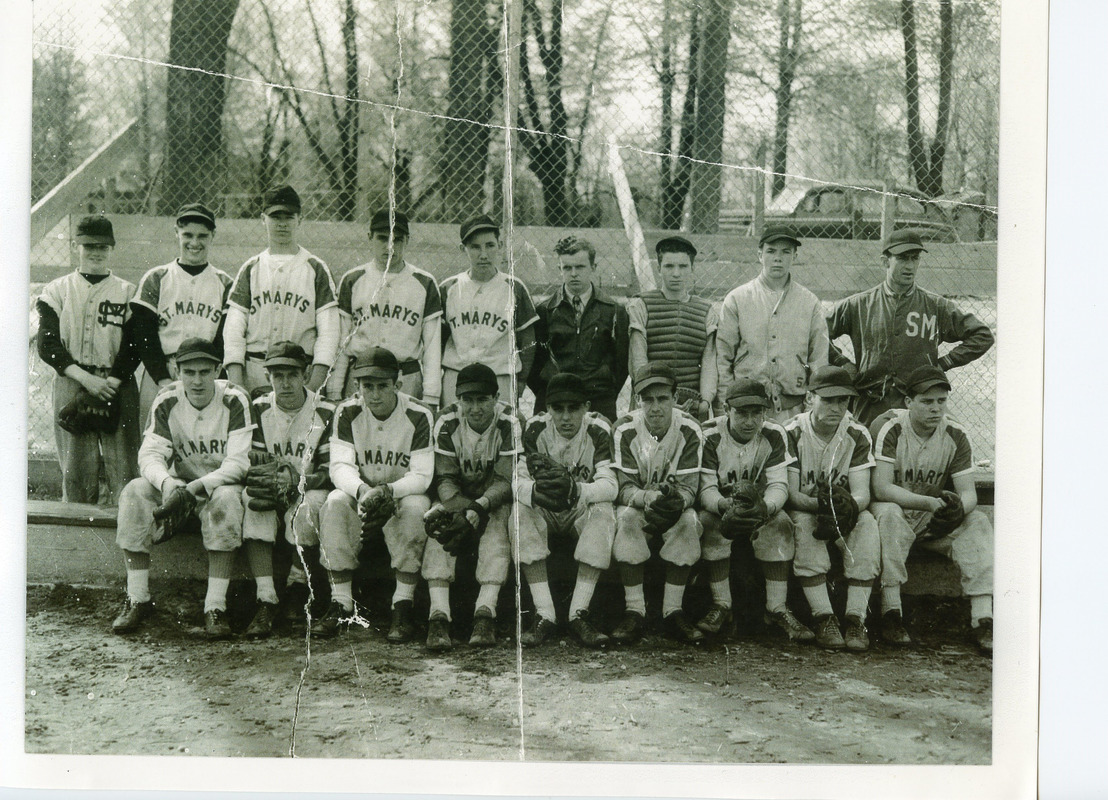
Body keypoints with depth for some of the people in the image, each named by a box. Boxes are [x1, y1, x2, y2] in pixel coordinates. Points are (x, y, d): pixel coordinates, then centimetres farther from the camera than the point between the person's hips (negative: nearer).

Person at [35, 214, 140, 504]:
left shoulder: (128, 293, 11)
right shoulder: (57, 291, 13)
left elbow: (134, 347, 3)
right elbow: (48, 345, 2)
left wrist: (110, 383, -13)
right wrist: (86, 378, -12)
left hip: (118, 387, 0)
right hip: (70, 385, 1)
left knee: (124, 466, -9)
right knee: (76, 469, -3)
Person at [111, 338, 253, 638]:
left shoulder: (234, 401, -12)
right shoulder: (167, 402, -3)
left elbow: (239, 462, -19)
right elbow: (150, 454, -10)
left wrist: (199, 485, -35)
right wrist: (166, 482, -34)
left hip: (222, 484, -3)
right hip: (180, 483, 3)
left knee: (226, 499, -37)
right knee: (134, 492, -24)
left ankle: (215, 606, -36)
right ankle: (137, 599, -20)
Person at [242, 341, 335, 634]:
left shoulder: (326, 413, -4)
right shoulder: (258, 410, 4)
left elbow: (332, 472, -7)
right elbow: (251, 462, 1)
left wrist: (298, 479, -26)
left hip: (309, 491, -2)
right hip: (270, 494, 2)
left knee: (307, 507, -36)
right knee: (251, 499, -31)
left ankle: (297, 588, -11)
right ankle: (266, 602, -35)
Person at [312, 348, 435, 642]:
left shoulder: (418, 416, -14)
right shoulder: (347, 413, -8)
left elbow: (422, 476, -18)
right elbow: (340, 466, -15)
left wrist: (388, 490, -39)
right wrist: (362, 490, -38)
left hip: (403, 494, -2)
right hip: (359, 493, 2)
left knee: (416, 507, -35)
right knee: (334, 503, -30)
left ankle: (403, 605, -31)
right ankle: (341, 602, -27)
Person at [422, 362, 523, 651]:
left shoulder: (509, 424, -14)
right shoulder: (447, 423, -9)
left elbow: (505, 481, -17)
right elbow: (445, 479, -10)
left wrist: (481, 505, -37)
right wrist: (459, 508, -30)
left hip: (494, 500, -1)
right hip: (456, 498, 1)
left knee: (498, 523, -34)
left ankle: (485, 612, -41)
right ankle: (439, 616, -40)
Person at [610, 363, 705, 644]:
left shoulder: (689, 430, -11)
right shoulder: (625, 429, -13)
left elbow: (688, 486, -15)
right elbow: (624, 487, -17)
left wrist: (677, 501, -41)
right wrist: (648, 498, -41)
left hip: (675, 507, 1)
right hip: (635, 503, -1)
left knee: (689, 521, -32)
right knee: (627, 518, -34)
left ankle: (673, 612, -25)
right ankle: (634, 613, -30)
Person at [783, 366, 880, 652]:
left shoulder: (858, 435, -4)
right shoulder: (792, 433, -11)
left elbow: (862, 492, -13)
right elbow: (791, 494, -17)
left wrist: (848, 507, -39)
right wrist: (820, 505, -38)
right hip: (803, 509, -2)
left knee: (867, 522, -30)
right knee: (803, 525, -36)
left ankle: (856, 619, -33)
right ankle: (824, 619, -37)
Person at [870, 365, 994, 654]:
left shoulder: (955, 435, -3)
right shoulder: (888, 428, -16)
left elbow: (969, 492, -8)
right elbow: (880, 488, -24)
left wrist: (959, 506, -34)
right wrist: (928, 502, -37)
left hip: (934, 521, 4)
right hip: (896, 511, -4)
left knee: (979, 522, -20)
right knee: (888, 513, -36)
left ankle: (982, 619, -27)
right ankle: (891, 614, -36)